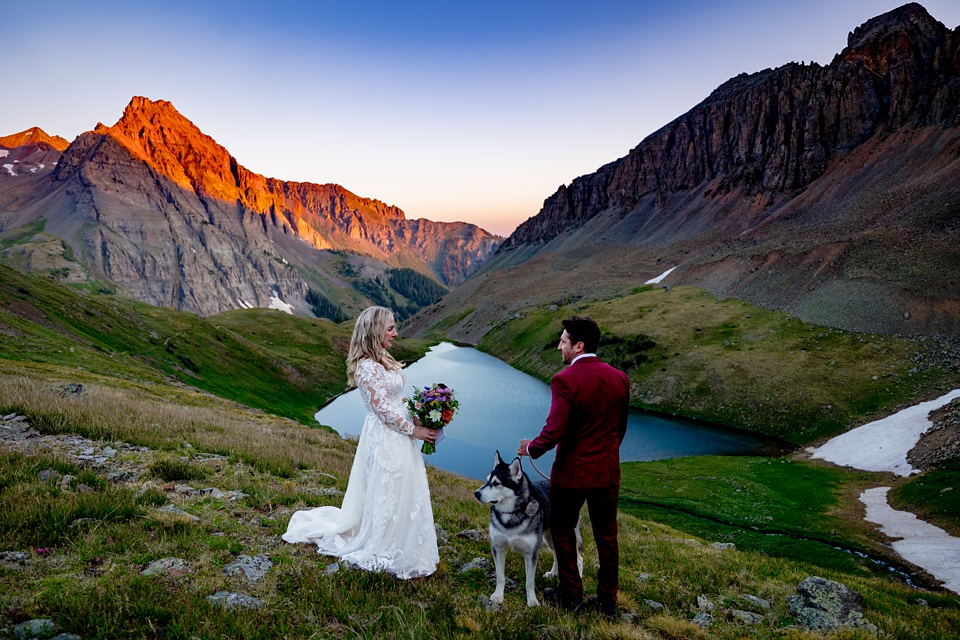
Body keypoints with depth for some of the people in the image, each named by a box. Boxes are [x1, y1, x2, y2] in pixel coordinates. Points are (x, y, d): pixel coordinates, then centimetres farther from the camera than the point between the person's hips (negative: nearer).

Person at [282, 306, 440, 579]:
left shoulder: (384, 360, 10)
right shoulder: (367, 367, -20)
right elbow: (382, 408, -21)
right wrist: (414, 430, -14)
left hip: (399, 435, 10)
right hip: (385, 439, -10)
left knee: (404, 492, 17)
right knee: (389, 495, 4)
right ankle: (385, 554, 22)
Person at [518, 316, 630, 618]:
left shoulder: (564, 381, -21)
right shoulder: (619, 378, -2)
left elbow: (554, 431, -24)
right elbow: (620, 427, 8)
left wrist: (531, 448, -5)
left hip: (572, 471, -5)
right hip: (607, 471, 5)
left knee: (563, 532, 16)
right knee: (606, 536, 17)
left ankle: (571, 596, 29)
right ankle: (607, 599, 29)